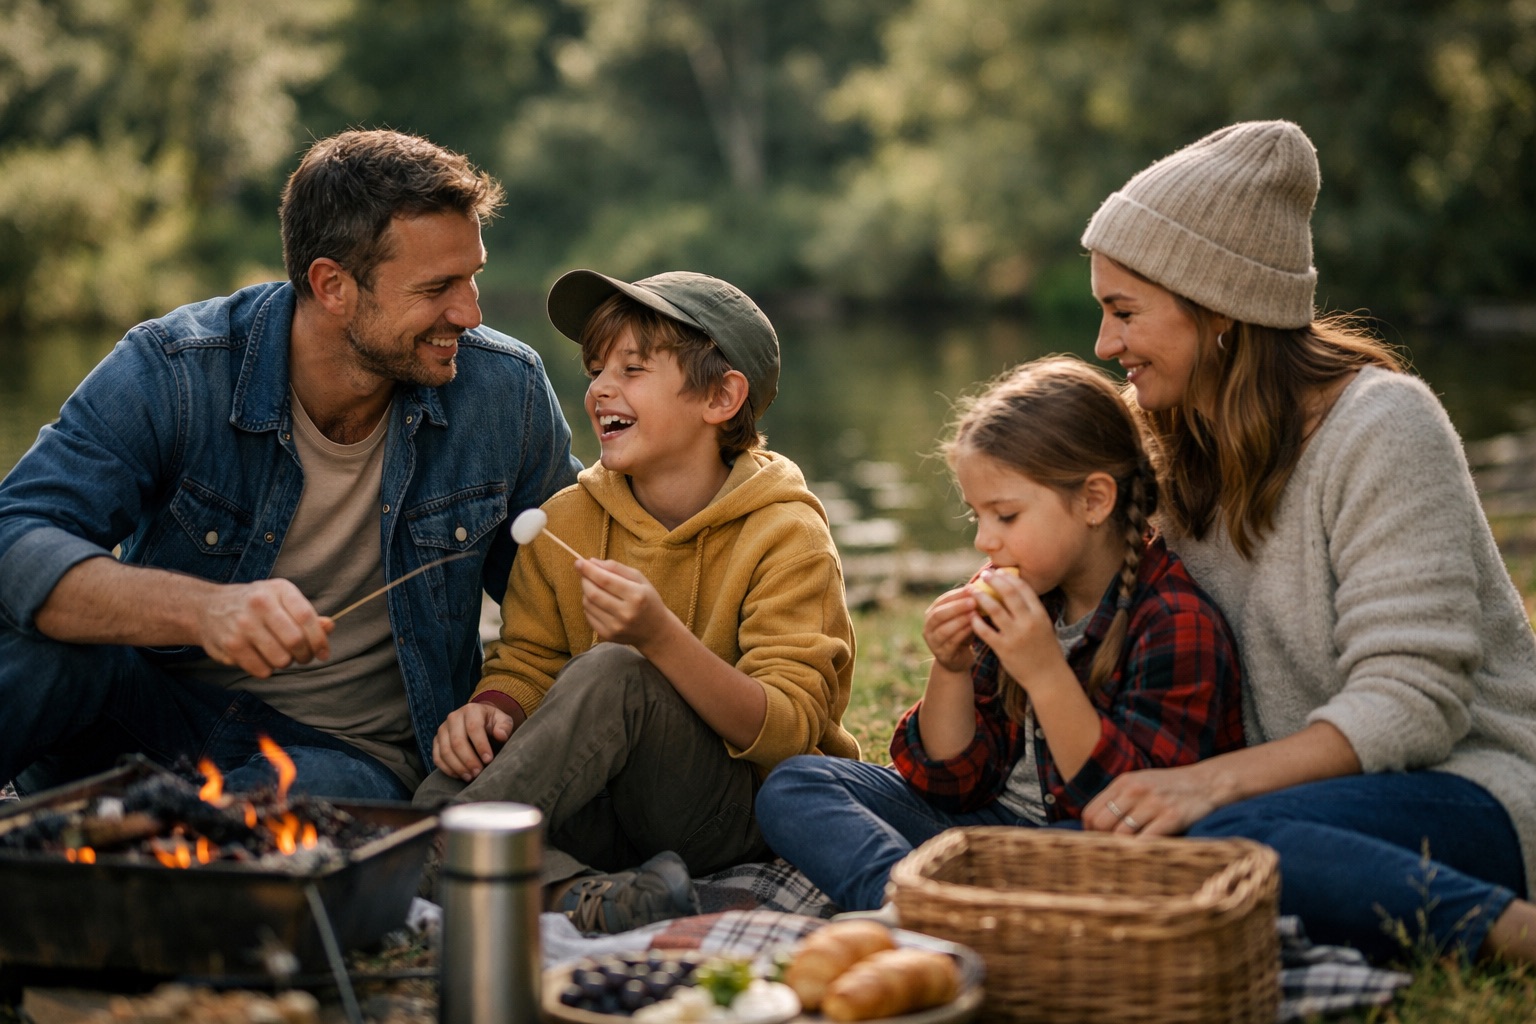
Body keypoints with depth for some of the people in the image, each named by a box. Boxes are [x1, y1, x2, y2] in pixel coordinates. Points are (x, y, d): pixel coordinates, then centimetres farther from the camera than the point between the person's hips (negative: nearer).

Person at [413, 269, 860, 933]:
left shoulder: (784, 535, -9)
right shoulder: (566, 520, 7)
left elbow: (786, 734, -18)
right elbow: (526, 663, 11)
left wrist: (660, 636, -33)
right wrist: (492, 708, -15)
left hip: (744, 813, -5)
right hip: (605, 814, 5)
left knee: (610, 674, -31)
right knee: (446, 784, -23)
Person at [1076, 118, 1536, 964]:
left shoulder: (1380, 425, -11)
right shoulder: (1191, 455, 12)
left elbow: (1413, 701, -19)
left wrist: (1212, 782, -30)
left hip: (1463, 790, -8)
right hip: (1304, 787, 8)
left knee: (1217, 844, -36)